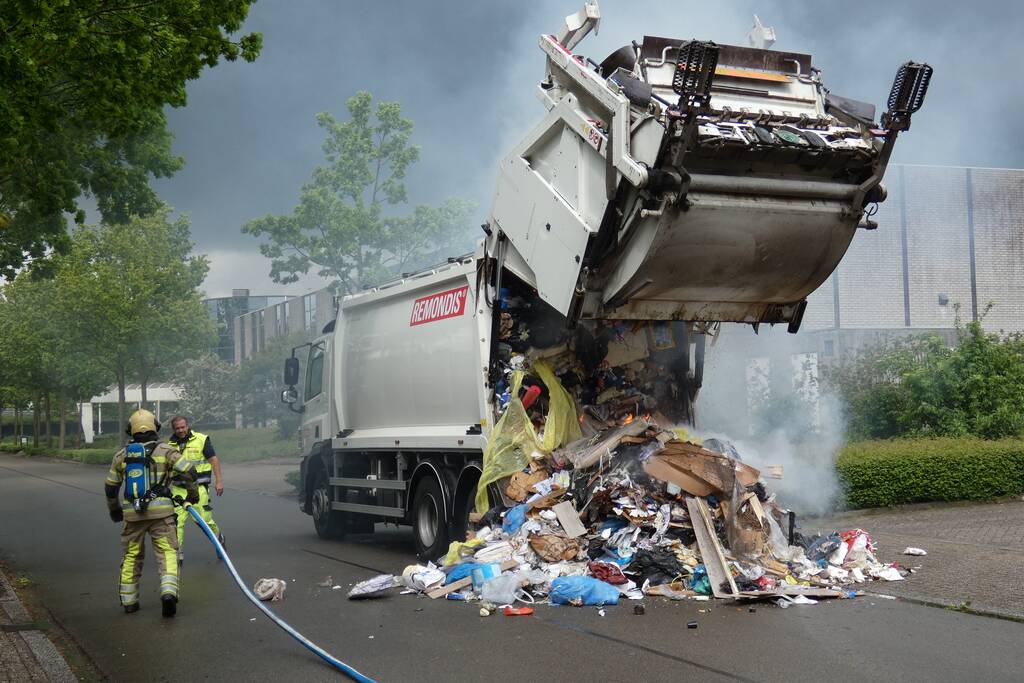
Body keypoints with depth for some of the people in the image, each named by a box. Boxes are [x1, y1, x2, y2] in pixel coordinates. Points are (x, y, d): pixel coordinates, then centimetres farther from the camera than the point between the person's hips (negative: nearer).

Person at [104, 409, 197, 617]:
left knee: (131, 556, 15)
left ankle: (129, 600, 20)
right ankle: (168, 591, -21)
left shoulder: (121, 455, 9)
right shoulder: (165, 450, -1)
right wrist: (192, 493, 8)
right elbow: (188, 471, -9)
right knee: (166, 552, -1)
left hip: (132, 513, 3)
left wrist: (114, 510, 31)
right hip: (160, 511, -3)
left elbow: (110, 488, 16)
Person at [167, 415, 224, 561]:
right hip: (178, 489, 3)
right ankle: (177, 554, -2)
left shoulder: (201, 440, -1)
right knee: (177, 520, -7)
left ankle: (219, 537, 27)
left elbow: (214, 459, -1)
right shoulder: (171, 445, 10)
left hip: (198, 487, -3)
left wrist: (219, 481, -7)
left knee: (203, 519, -3)